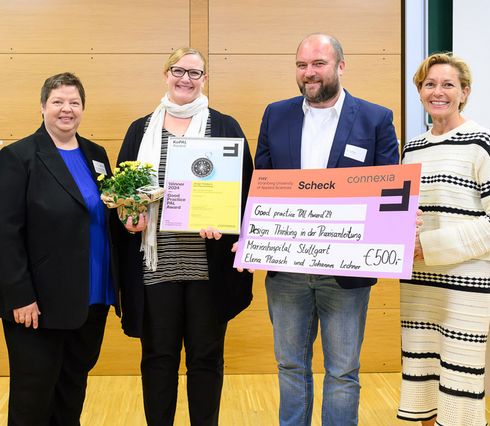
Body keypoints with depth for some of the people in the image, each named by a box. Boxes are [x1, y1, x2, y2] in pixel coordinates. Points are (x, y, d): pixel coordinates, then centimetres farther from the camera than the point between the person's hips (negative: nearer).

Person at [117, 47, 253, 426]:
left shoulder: (225, 127, 5)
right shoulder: (141, 130, 11)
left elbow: (245, 187, 1)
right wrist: (128, 216, -8)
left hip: (208, 263, -1)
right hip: (155, 263, 1)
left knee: (206, 355, 9)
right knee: (158, 355, 9)